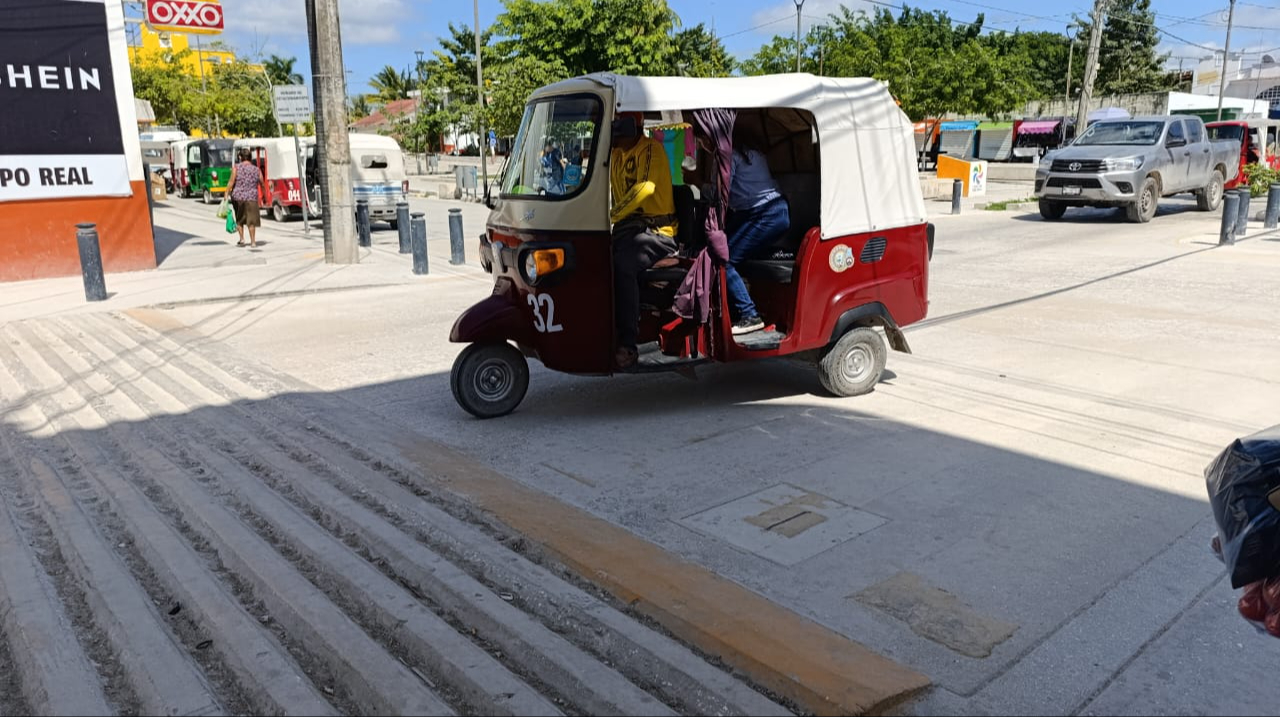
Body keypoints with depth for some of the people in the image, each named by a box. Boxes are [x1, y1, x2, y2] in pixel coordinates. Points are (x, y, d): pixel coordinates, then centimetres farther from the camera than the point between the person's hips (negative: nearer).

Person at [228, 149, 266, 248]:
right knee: (251, 220, 6)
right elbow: (262, 185, 9)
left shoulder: (236, 168, -3)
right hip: (251, 198, 0)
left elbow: (231, 182, -10)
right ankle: (253, 242, 4)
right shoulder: (257, 170, 3)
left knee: (239, 219, 17)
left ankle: (242, 239, 14)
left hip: (237, 197, 0)